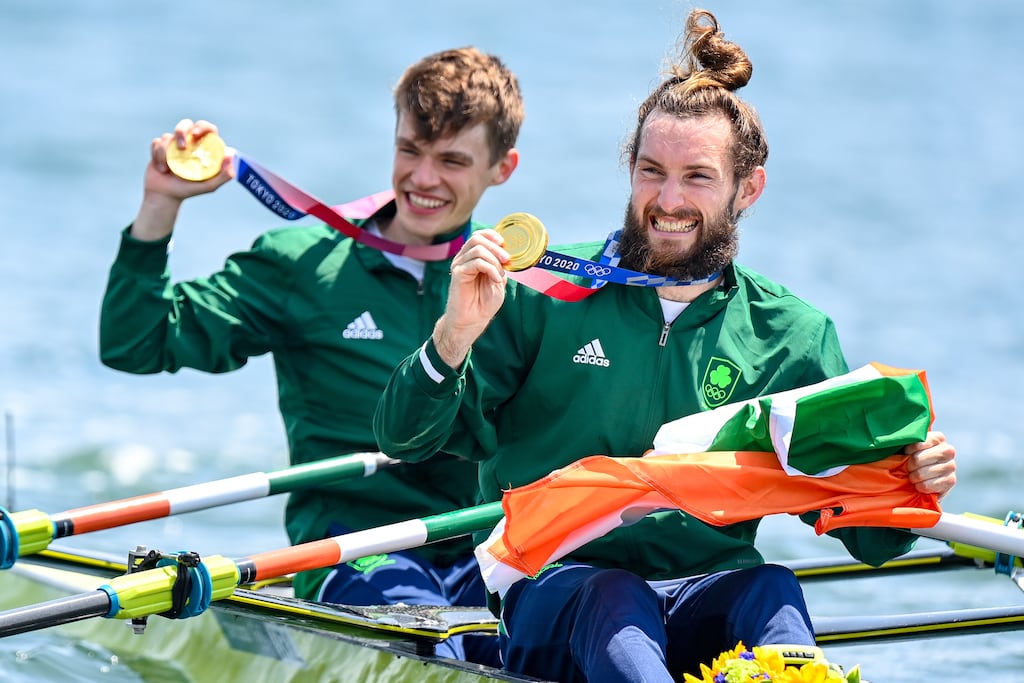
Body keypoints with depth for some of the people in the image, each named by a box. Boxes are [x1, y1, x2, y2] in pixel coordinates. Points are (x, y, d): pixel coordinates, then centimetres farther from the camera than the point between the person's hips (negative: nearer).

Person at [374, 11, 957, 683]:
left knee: (772, 590, -31)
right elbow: (403, 439, 0)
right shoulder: (547, 294, 4)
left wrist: (909, 493, -12)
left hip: (710, 604, 2)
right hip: (556, 594, -2)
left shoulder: (794, 338, 10)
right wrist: (455, 335, -18)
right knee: (612, 599, -35)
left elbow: (866, 536, 11)